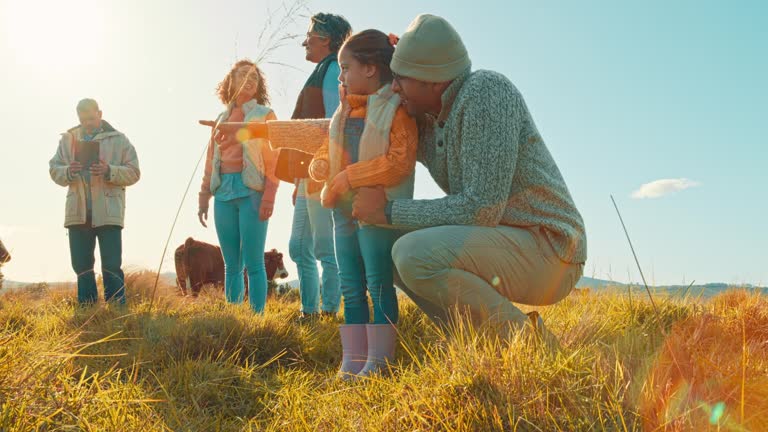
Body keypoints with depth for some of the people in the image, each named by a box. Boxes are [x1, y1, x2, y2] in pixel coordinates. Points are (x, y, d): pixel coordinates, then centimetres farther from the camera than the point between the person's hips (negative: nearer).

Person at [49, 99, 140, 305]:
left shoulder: (119, 139, 4)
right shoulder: (68, 139, 12)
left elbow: (133, 173, -1)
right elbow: (54, 169, 9)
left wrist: (109, 171, -18)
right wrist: (68, 172, -13)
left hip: (108, 212, -3)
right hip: (78, 212, 3)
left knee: (112, 266, -4)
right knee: (81, 265, 9)